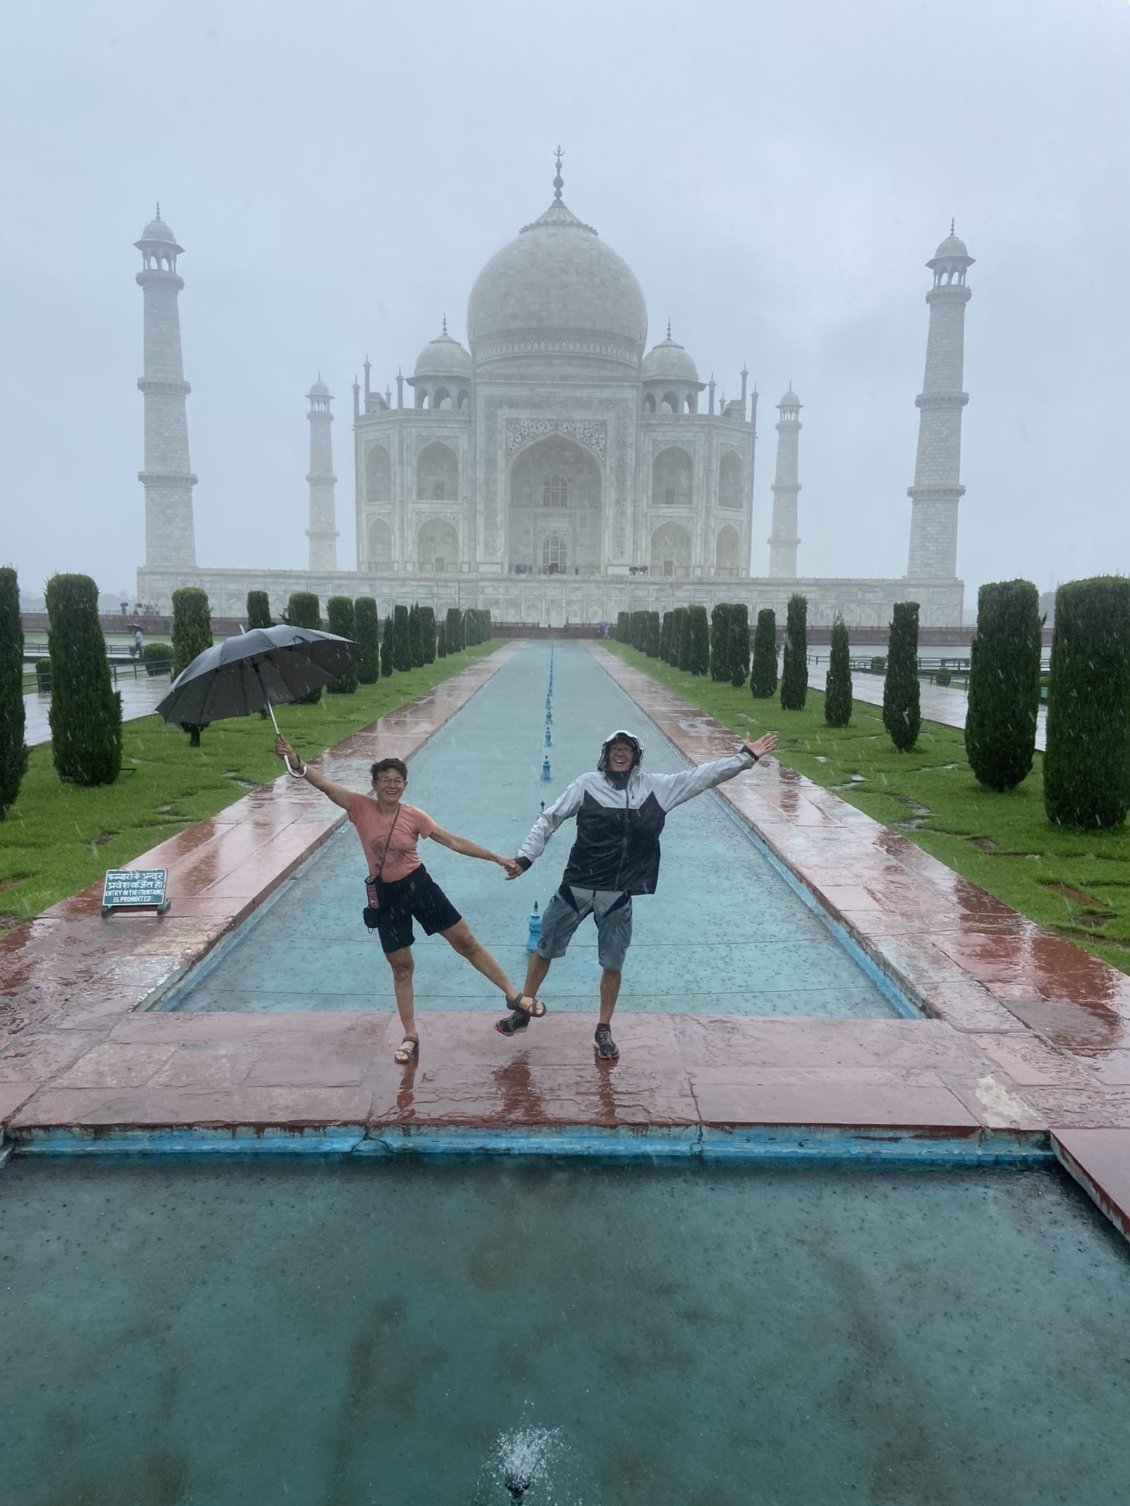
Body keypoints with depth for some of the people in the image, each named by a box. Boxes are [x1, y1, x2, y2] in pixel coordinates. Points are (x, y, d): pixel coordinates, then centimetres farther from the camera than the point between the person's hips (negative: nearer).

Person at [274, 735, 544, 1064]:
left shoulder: (414, 816, -9)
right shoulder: (361, 807, -11)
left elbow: (455, 842, -3)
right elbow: (323, 783, -24)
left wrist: (498, 858, -4)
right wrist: (295, 761, -42)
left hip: (419, 886, 0)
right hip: (385, 895, 0)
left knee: (466, 942, 4)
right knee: (401, 967, 10)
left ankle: (514, 996, 19)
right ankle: (411, 1037, 25)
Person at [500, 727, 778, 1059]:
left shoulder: (657, 787, 0)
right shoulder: (587, 785, -5)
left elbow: (701, 776, 2)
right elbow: (549, 820, -2)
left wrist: (745, 758, -2)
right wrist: (525, 857, -8)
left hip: (618, 895, 1)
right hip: (576, 888, -1)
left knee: (612, 964, 10)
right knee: (544, 948, 11)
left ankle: (604, 1030, 30)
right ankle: (523, 1011, 32)